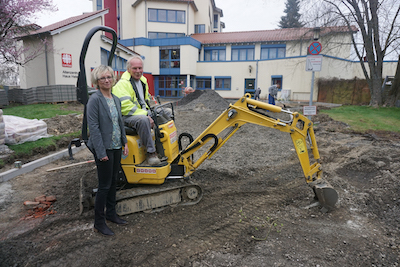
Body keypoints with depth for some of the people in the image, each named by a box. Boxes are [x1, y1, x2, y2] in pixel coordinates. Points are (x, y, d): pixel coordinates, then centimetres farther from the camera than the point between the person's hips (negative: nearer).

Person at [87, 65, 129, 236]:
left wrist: (124, 142, 11)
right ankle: (99, 222, 17)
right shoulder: (95, 99, -13)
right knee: (104, 186, 1)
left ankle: (111, 213, 34)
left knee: (113, 182, 17)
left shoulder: (116, 99, 10)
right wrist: (101, 152, -20)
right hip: (104, 148, -7)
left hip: (116, 147, 8)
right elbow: (93, 127, -17)